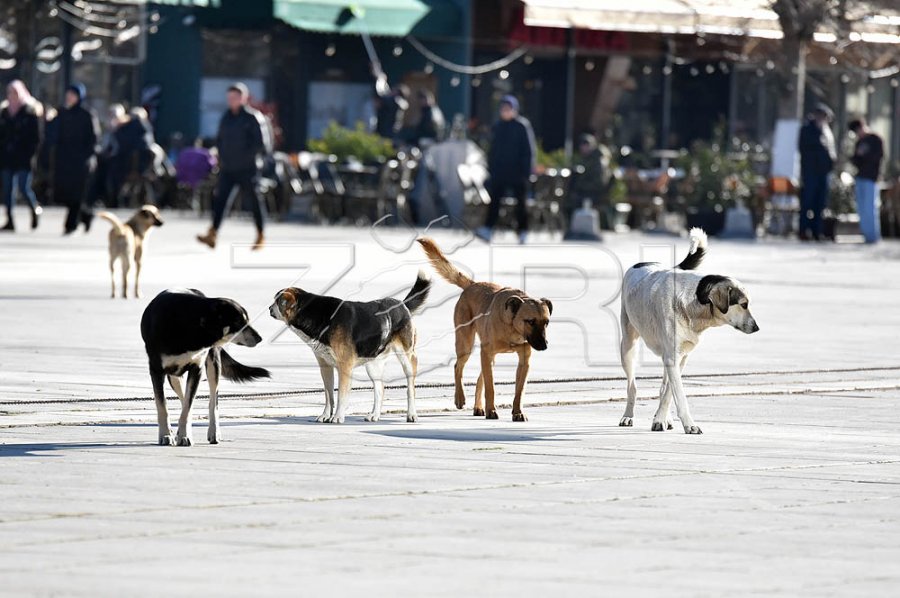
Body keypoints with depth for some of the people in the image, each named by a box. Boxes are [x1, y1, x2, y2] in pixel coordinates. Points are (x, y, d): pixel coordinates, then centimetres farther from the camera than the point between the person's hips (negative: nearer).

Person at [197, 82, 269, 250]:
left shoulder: (252, 117, -8)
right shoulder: (226, 117, 11)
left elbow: (261, 144, -11)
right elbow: (219, 140, 22)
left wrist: (246, 156, -14)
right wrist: (221, 157, 8)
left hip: (246, 168, -5)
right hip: (227, 167, 5)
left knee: (254, 200, 6)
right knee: (220, 198, -7)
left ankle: (260, 236, 18)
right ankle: (212, 234, -14)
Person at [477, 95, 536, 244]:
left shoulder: (522, 126, -5)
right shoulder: (497, 127, 9)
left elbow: (528, 151, -6)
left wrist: (526, 171, -12)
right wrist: (490, 168, 9)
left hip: (517, 172, -4)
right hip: (498, 172, 4)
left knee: (520, 201, 5)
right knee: (494, 199, -6)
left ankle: (523, 232, 13)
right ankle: (488, 229, -11)